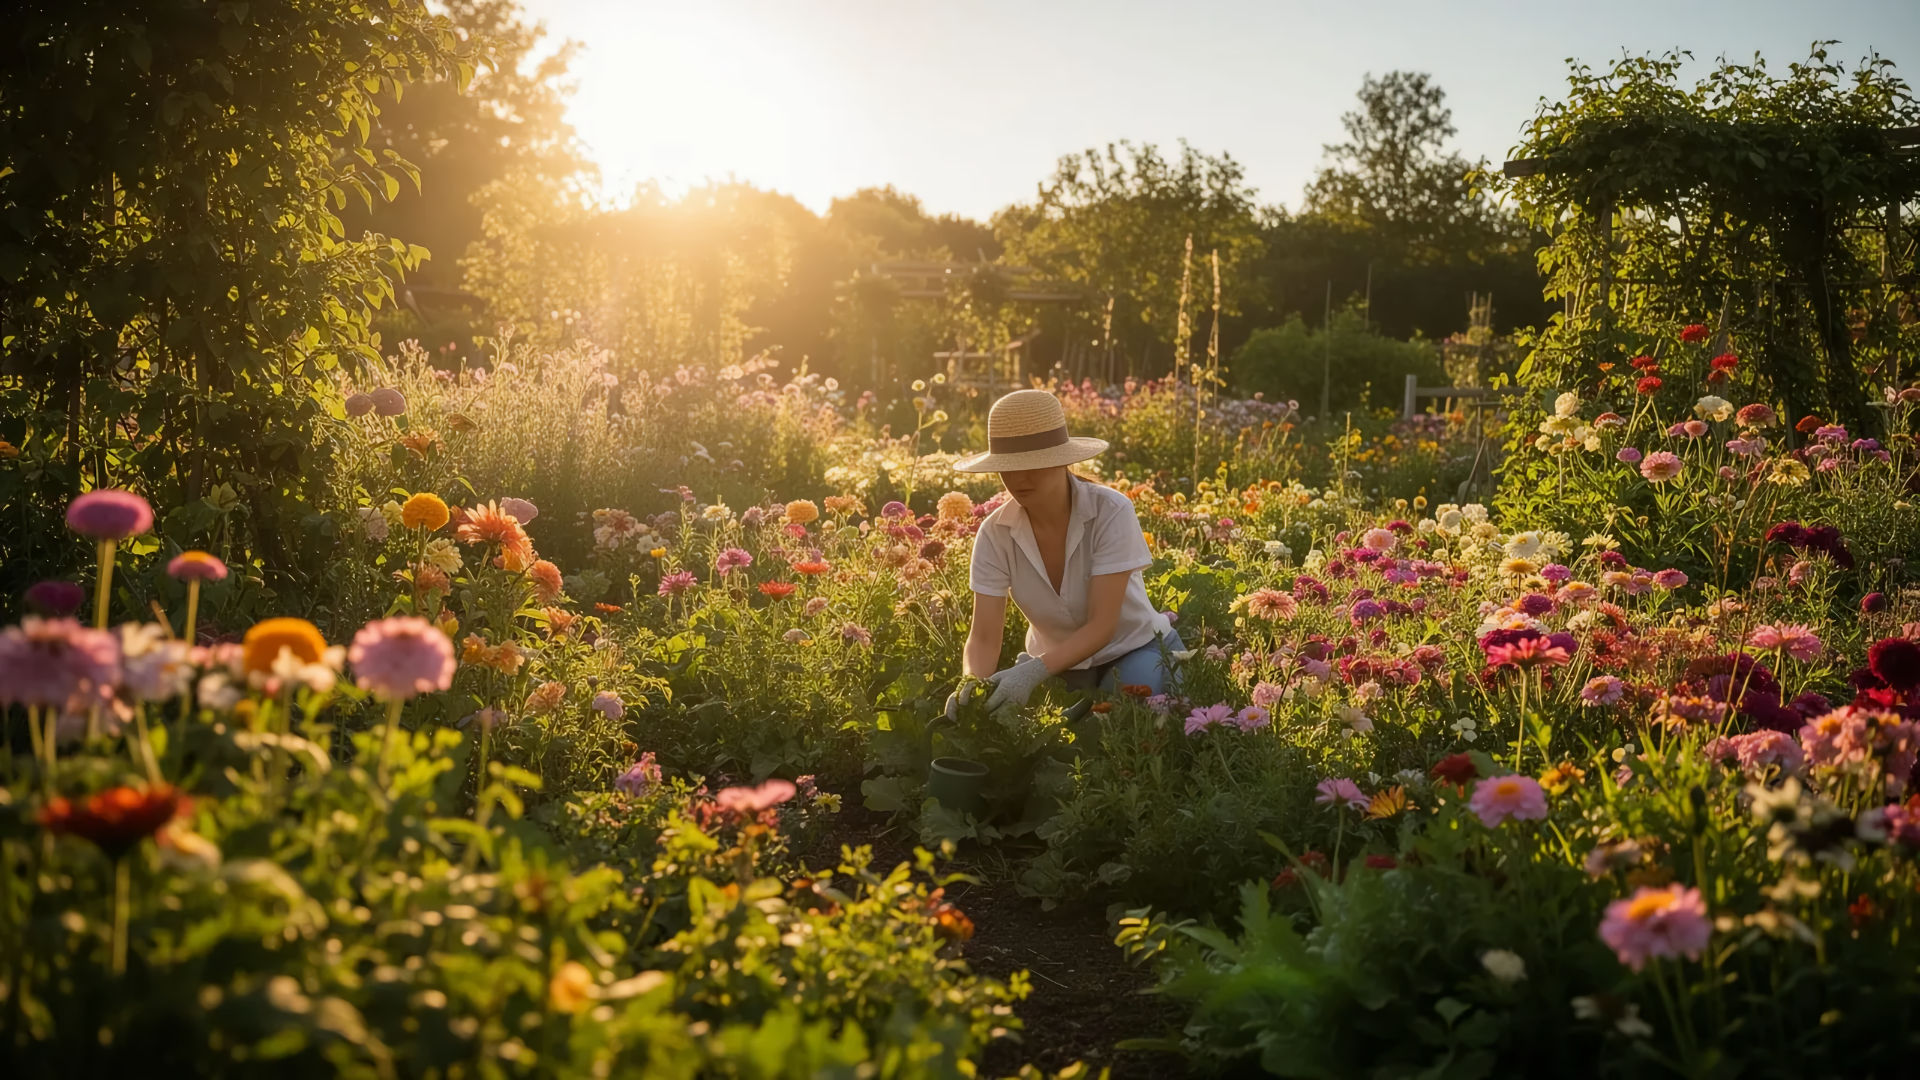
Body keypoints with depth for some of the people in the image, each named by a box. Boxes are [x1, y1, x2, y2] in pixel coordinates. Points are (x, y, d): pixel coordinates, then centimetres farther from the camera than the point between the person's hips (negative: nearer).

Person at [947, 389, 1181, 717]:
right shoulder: (995, 533, -15)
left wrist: (1033, 672, -42)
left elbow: (1101, 625, -27)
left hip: (1133, 653, -3)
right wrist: (971, 684, -40)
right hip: (1056, 663, 3)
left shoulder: (1111, 512, -25)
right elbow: (984, 637, -17)